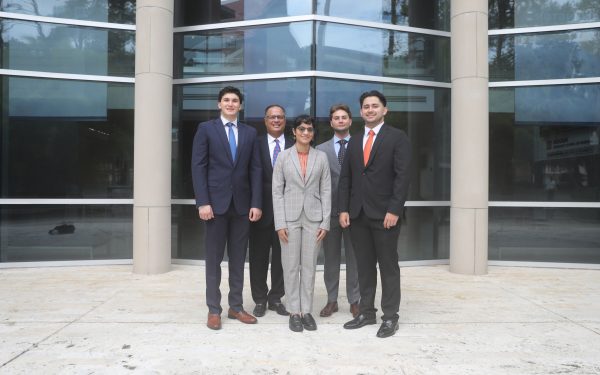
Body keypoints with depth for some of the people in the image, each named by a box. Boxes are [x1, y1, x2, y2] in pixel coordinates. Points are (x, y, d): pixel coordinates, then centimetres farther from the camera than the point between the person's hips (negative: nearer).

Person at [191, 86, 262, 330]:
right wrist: (203, 202, -12)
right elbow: (198, 167, -3)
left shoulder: (250, 133, 11)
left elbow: (255, 170, 7)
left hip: (242, 204, 3)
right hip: (216, 202, -3)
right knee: (214, 259, 4)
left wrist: (256, 203, -2)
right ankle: (214, 310, 14)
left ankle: (236, 307, 19)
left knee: (238, 259, 9)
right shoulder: (206, 129, 3)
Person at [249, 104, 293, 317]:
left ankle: (276, 298, 23)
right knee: (259, 256, 7)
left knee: (281, 256, 9)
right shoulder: (256, 144, 2)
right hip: (262, 208, -1)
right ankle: (260, 299, 21)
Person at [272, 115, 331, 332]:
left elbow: (326, 191, 4)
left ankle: (307, 310, 18)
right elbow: (277, 191, -1)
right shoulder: (283, 156, 2)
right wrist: (280, 223, -7)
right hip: (290, 218, -1)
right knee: (290, 267, 4)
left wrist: (325, 222, -2)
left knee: (309, 266, 7)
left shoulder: (321, 157, 5)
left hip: (313, 218, 1)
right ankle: (294, 311, 15)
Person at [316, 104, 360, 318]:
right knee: (331, 258, 9)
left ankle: (354, 300, 19)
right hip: (330, 210, 1)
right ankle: (331, 300, 21)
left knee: (354, 258, 6)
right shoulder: (321, 150, 7)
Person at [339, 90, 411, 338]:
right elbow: (345, 178, 12)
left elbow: (402, 176, -9)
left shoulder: (397, 137, -1)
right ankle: (366, 312, 22)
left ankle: (390, 317, 14)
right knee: (364, 266, 11)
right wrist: (343, 209, 2)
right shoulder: (354, 141, 15)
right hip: (357, 214, 5)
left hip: (384, 214, -4)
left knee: (388, 266, 4)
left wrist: (394, 210, -16)